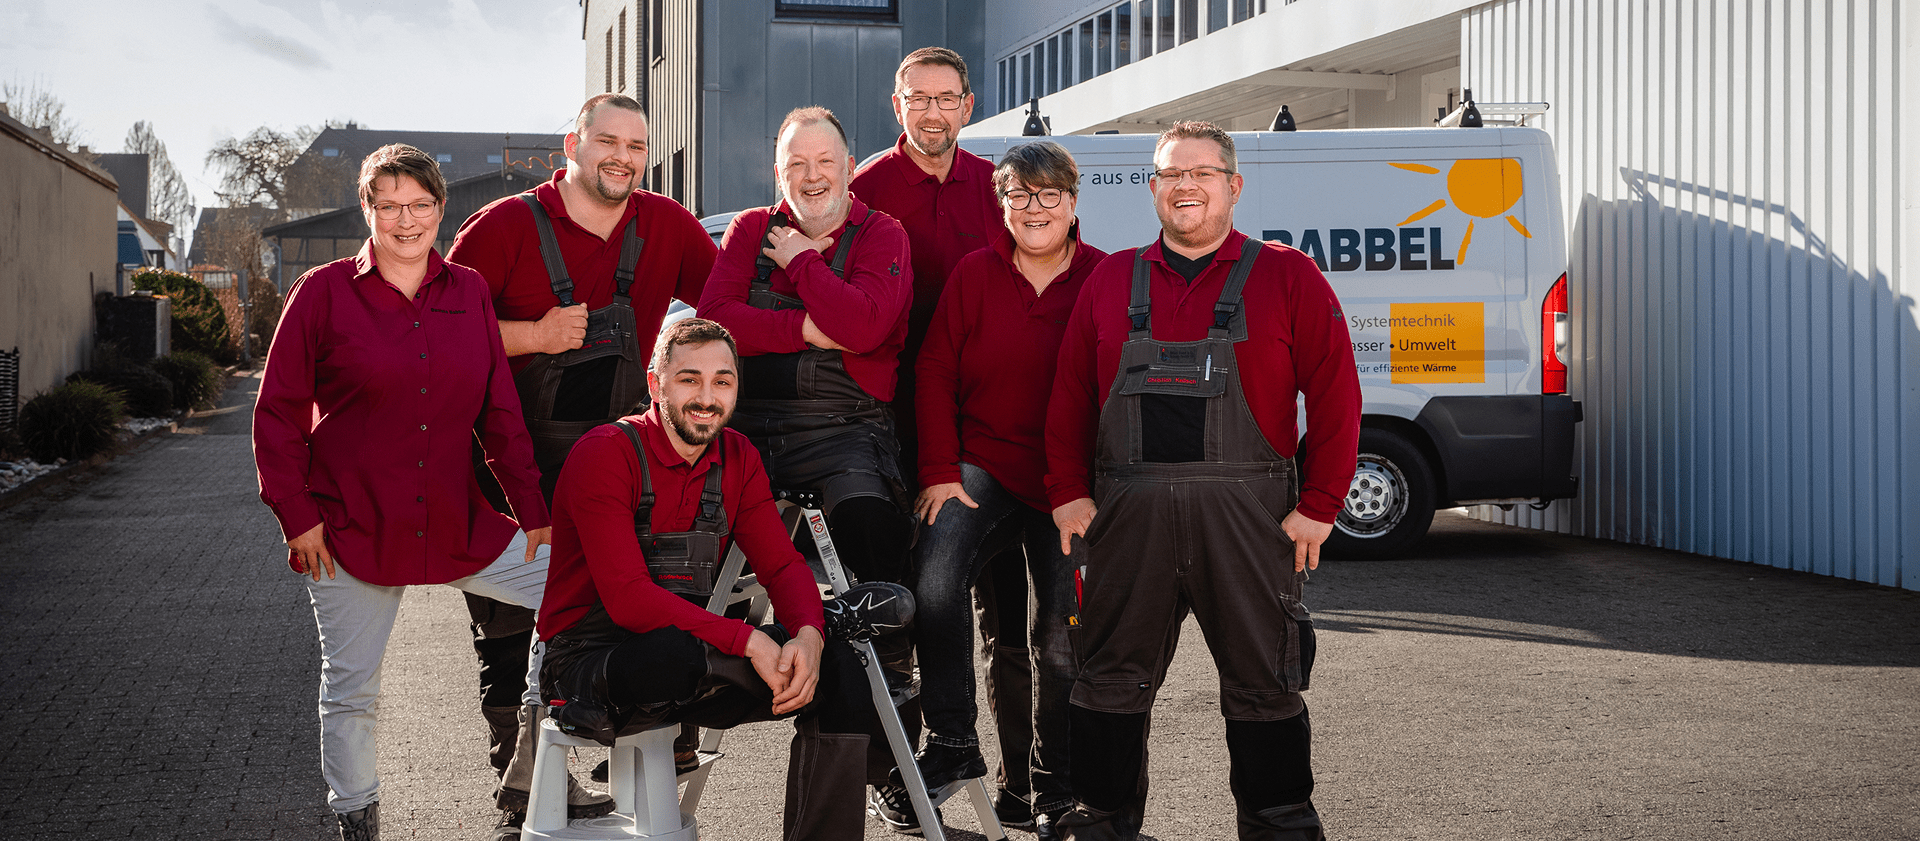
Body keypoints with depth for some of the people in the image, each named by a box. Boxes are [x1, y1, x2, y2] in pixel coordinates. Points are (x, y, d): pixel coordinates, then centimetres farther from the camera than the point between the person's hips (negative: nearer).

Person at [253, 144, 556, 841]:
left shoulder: (469, 293, 6)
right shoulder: (325, 292, -3)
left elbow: (500, 412, 9)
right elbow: (277, 413, -2)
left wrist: (532, 511, 5)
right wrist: (297, 515, -8)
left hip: (456, 524, 3)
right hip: (351, 530, -3)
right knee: (350, 690, 5)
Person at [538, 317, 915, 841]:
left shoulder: (738, 458, 5)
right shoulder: (606, 454, -16)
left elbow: (782, 564, 0)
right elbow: (628, 599, -25)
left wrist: (807, 636, -23)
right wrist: (749, 641, -30)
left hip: (689, 660, 6)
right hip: (591, 660, -6)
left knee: (837, 671, -13)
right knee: (676, 653, -40)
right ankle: (831, 617, -15)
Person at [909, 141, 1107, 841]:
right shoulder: (974, 275, 3)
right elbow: (935, 374, 4)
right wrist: (939, 472, -5)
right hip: (984, 464, 0)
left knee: (1063, 635, 3)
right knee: (935, 581, -24)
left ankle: (1055, 783, 22)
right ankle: (952, 744, -8)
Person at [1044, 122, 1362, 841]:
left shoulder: (1287, 277, 5)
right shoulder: (1110, 281, 13)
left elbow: (1335, 396, 0)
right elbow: (1069, 396, 12)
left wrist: (1318, 505, -6)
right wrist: (1069, 491, 4)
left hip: (1247, 510, -2)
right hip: (1128, 509, 2)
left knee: (1263, 682, 5)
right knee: (1112, 675, 7)